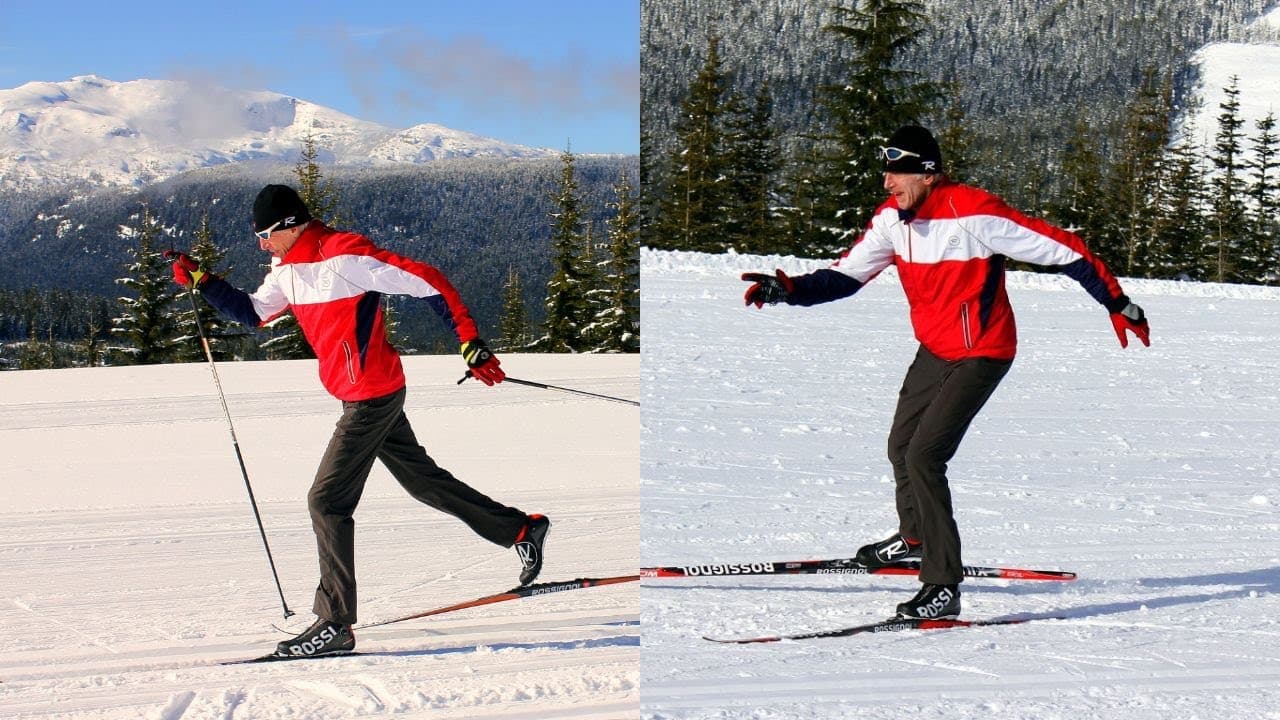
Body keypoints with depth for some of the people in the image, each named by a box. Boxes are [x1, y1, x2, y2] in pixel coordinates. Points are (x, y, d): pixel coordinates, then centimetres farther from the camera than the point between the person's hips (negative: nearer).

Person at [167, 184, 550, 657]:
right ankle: (521, 530, 34)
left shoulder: (344, 257, -21)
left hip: (372, 396, -10)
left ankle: (335, 623, -6)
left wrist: (471, 345, -19)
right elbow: (253, 313, 16)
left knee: (327, 501, -9)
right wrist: (200, 282, 4)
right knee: (422, 479, 21)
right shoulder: (289, 269, 6)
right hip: (362, 398, 10)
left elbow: (428, 282, -19)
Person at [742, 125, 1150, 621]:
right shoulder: (893, 217, -4)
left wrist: (1117, 304, -14)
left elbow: (1061, 249, -19)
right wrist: (787, 290, -15)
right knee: (901, 447, 22)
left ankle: (943, 587, -13)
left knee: (923, 457, -18)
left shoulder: (973, 215, -25)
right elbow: (846, 274, 2)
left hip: (980, 356, -8)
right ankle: (914, 537, 51)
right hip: (933, 351, 8)